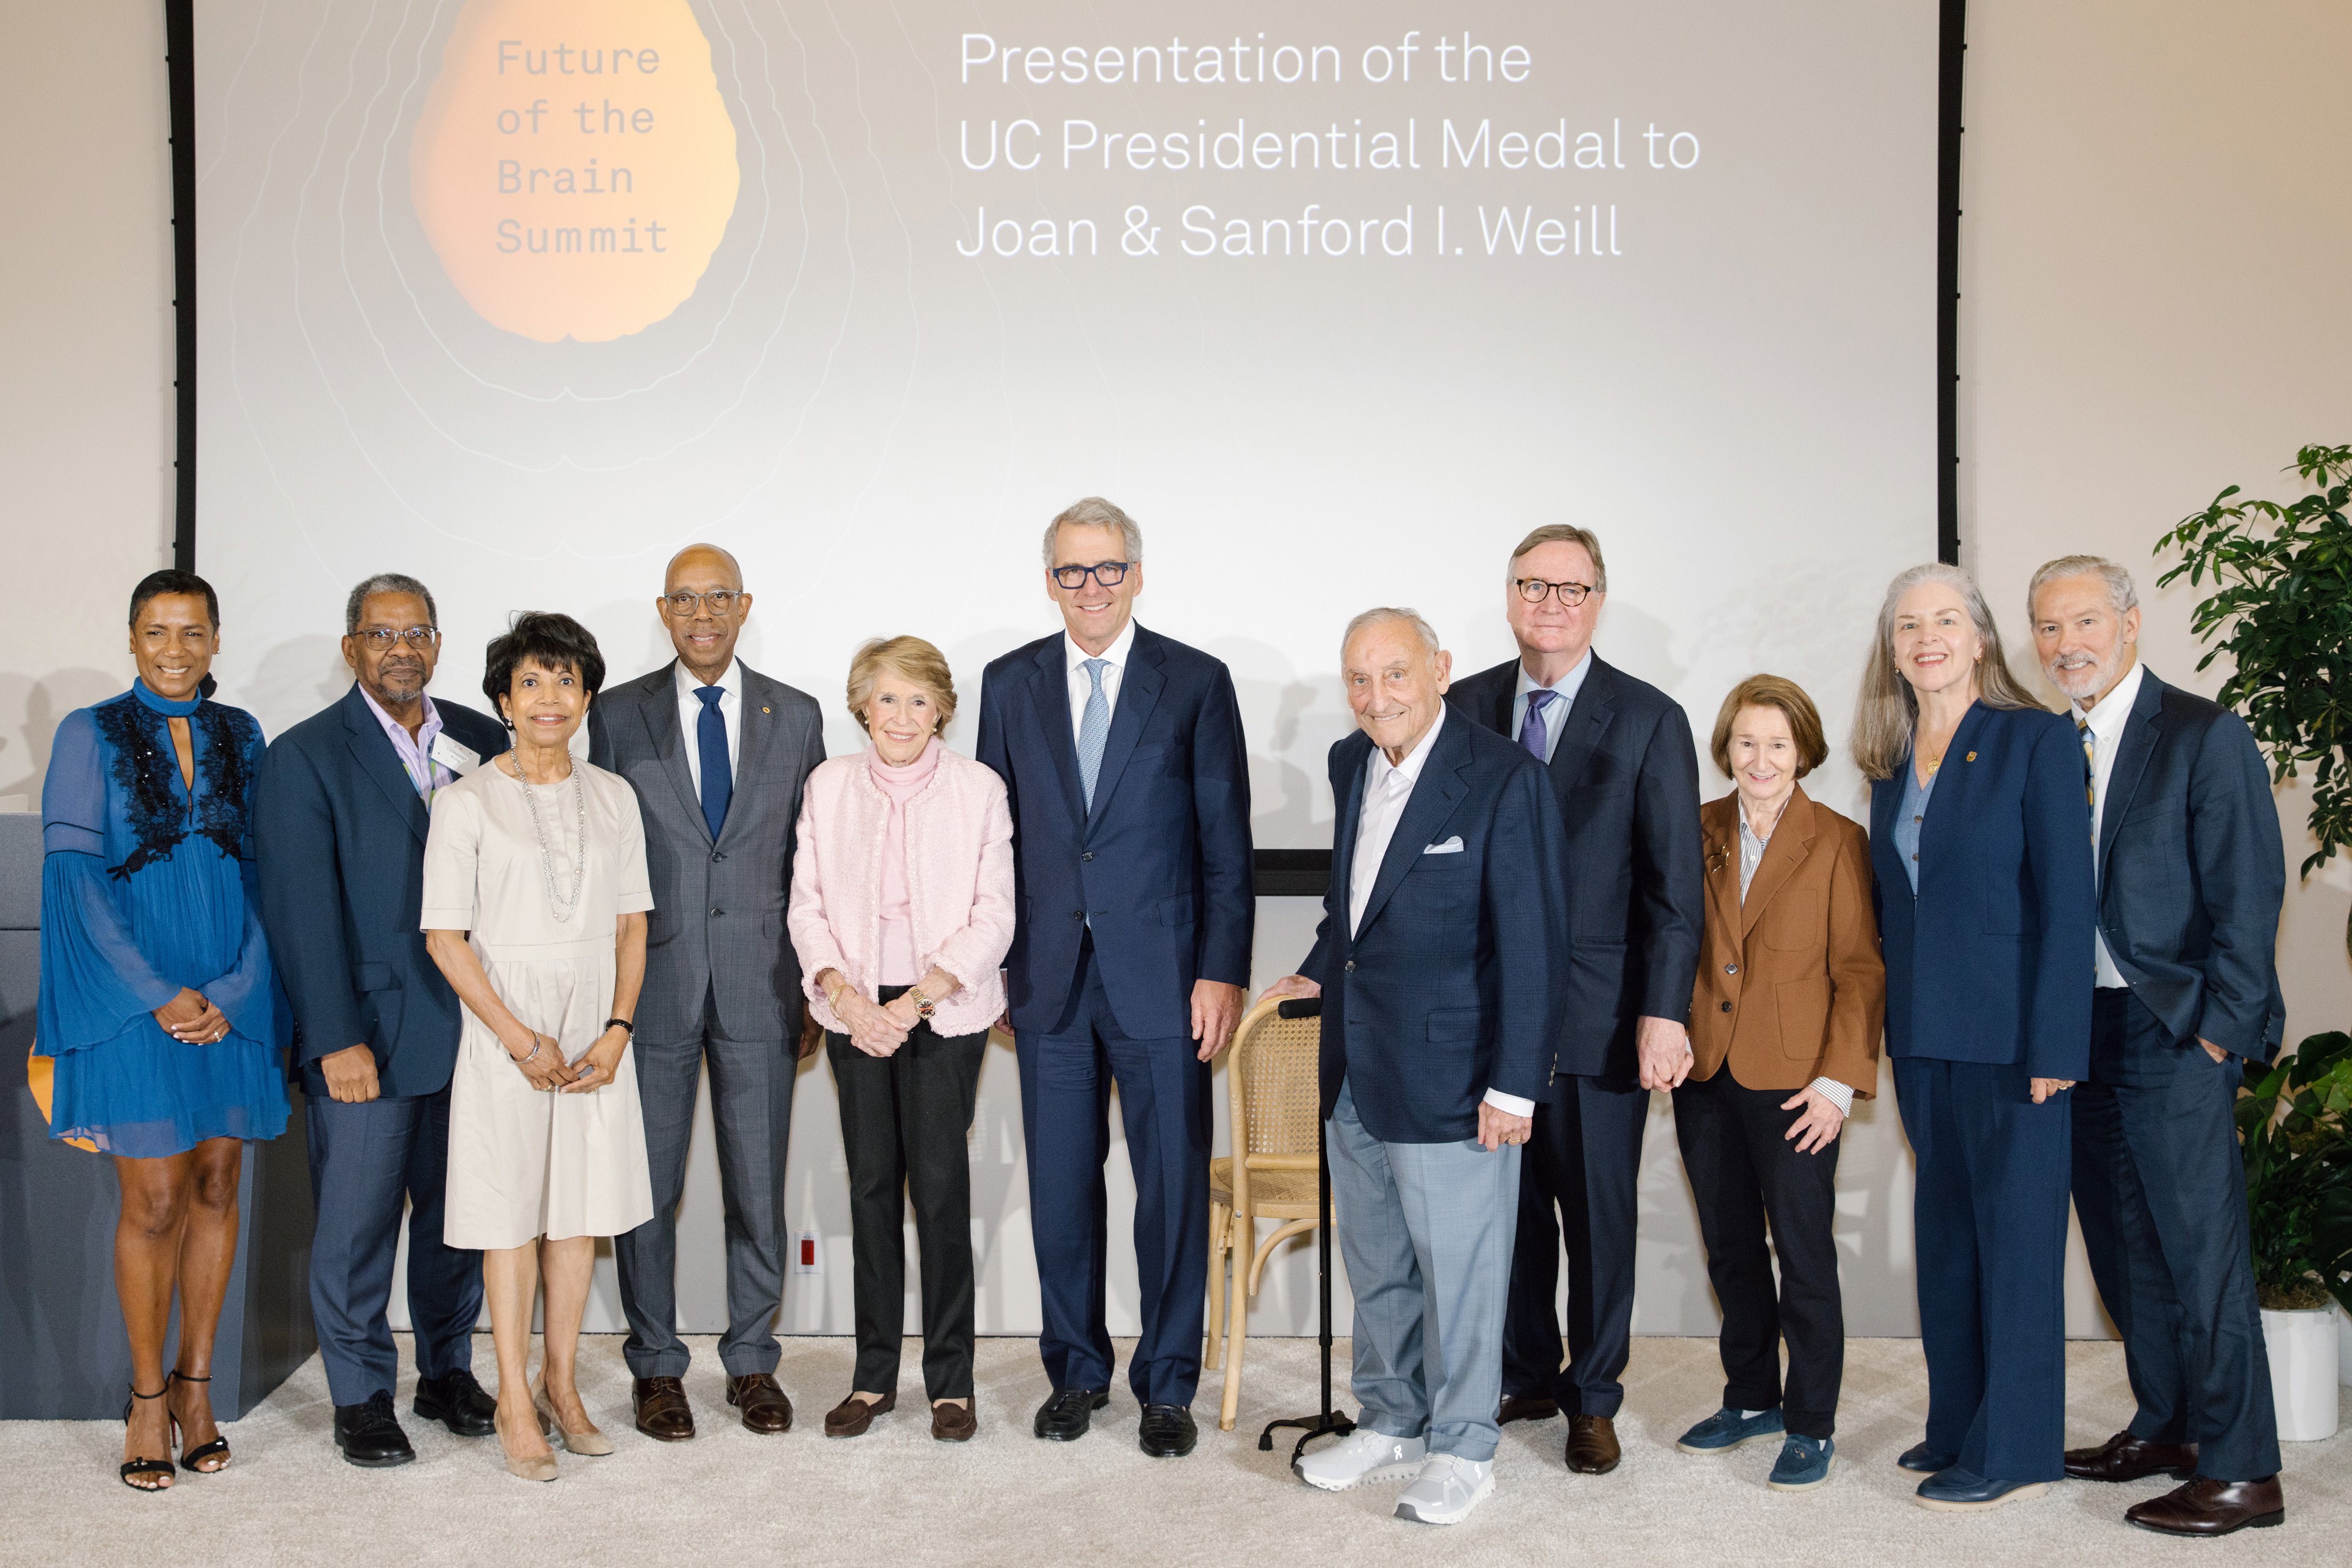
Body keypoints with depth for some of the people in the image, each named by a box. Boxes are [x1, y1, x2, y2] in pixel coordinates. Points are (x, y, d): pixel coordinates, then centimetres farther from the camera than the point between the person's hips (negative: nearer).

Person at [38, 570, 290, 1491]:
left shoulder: (240, 737, 8)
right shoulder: (90, 736, -1)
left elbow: (263, 871, 5)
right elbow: (76, 874, -7)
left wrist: (231, 991, -8)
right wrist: (159, 994, -14)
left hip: (230, 994, 3)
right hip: (133, 993, -3)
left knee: (215, 1189, 8)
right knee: (154, 1201, -1)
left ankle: (195, 1385, 20)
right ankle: (148, 1395, 15)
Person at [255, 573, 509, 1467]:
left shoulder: (482, 741, 8)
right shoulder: (305, 756, -4)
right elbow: (303, 911, -9)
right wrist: (336, 1039, -14)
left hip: (470, 1026, 4)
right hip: (368, 1035, -4)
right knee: (357, 1220, 4)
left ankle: (448, 1373, 29)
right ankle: (361, 1399, 20)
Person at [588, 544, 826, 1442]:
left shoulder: (795, 716, 6)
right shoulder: (619, 716, 3)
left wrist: (815, 984, 4)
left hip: (760, 987, 1)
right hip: (653, 983, 0)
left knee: (759, 1188, 7)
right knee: (647, 1188, 7)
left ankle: (752, 1361, 22)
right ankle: (655, 1366, 21)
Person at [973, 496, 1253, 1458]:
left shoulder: (1197, 683, 0)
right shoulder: (1010, 684, 8)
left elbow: (1226, 842, -2)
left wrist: (1223, 972, -8)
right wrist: (991, 965, 7)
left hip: (1162, 979, -2)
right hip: (1049, 980, 2)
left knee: (1173, 1186, 4)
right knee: (1060, 1186, 10)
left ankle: (1166, 1386, 20)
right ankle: (1076, 1370, 27)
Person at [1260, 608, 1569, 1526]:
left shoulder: (1504, 780, -15)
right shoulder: (1350, 764, 7)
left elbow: (1533, 945, -15)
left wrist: (1514, 1085, -16)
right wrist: (1320, 974, 14)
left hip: (1448, 1073, -7)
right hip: (1357, 1071, 7)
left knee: (1458, 1269, 6)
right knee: (1374, 1262, 18)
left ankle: (1461, 1450, 24)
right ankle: (1392, 1424, 35)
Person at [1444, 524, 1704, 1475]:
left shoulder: (1649, 720, -2)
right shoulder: (1466, 707, 6)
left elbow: (1675, 885, -4)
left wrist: (1663, 1013, -11)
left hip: (1599, 1015, -2)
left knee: (1599, 1211, 8)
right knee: (1512, 1202, 12)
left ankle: (1592, 1398, 24)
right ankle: (1526, 1375, 31)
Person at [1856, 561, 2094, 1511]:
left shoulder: (2035, 740, -8)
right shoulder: (1892, 761, 10)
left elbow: (2067, 902, -12)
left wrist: (2054, 1045, -16)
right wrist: (1893, 1020, 8)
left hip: (2008, 1033, -6)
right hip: (1922, 1036, 7)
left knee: (2016, 1233, 2)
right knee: (1944, 1228, 14)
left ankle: (2015, 1451, 12)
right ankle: (1957, 1425, 27)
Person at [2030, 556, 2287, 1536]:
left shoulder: (2205, 736, -7)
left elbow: (2249, 894, -10)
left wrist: (2218, 1030, -13)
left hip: (2175, 1033, -6)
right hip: (2080, 1034, 7)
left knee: (2202, 1251, -3)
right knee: (2125, 1246, 14)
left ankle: (2240, 1472, 6)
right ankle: (2167, 1427, 28)